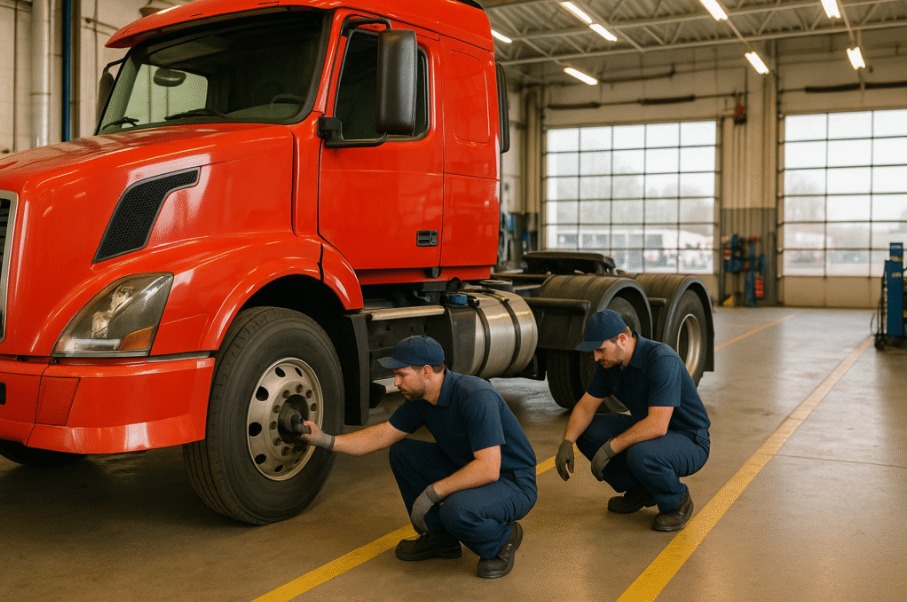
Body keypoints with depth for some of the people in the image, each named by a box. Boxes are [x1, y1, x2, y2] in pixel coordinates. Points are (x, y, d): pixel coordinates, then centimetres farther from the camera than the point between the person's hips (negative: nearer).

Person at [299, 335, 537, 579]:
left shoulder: (475, 397, -30)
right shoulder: (420, 398, -4)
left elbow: (488, 469, -34)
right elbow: (382, 435, 6)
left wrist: (431, 493, -28)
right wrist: (327, 440, -2)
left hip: (514, 483, -8)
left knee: (457, 508, -36)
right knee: (402, 452, -1)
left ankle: (501, 540, -2)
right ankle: (440, 537, 11)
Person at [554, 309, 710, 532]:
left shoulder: (662, 360, -30)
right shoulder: (610, 362, -4)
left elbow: (657, 425, -37)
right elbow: (586, 406, 2)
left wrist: (609, 449, -33)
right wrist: (567, 442, -15)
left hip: (689, 440, -8)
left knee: (641, 454, -37)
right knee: (586, 432, -6)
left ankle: (677, 502, -5)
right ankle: (639, 490, 11)